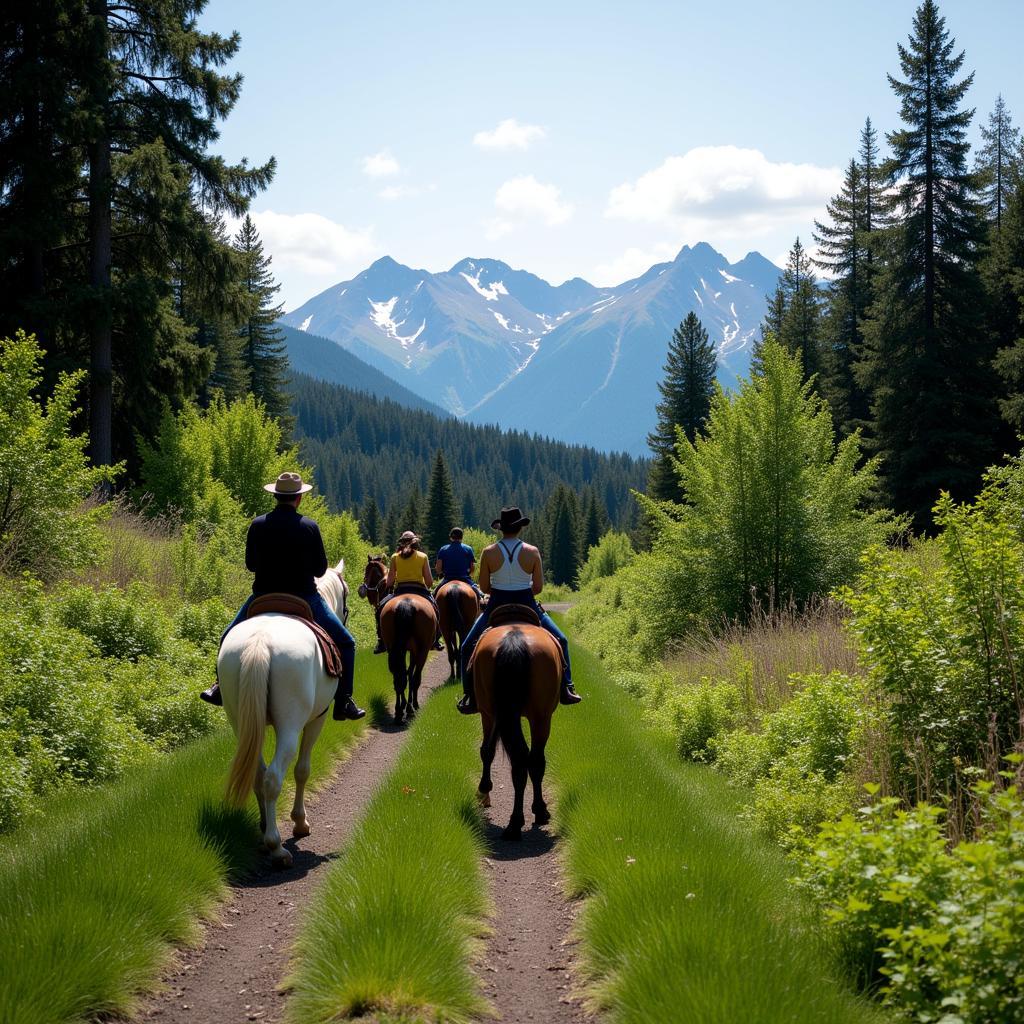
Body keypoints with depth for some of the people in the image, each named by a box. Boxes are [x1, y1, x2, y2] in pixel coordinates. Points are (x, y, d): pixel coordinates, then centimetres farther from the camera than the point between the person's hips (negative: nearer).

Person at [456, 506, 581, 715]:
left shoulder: (488, 553, -8)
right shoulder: (532, 552, -8)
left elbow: (484, 587, -3)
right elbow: (538, 587, -4)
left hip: (496, 606, 0)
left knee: (469, 646, 18)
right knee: (559, 641, 21)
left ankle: (470, 698, 10)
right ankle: (566, 690, 16)